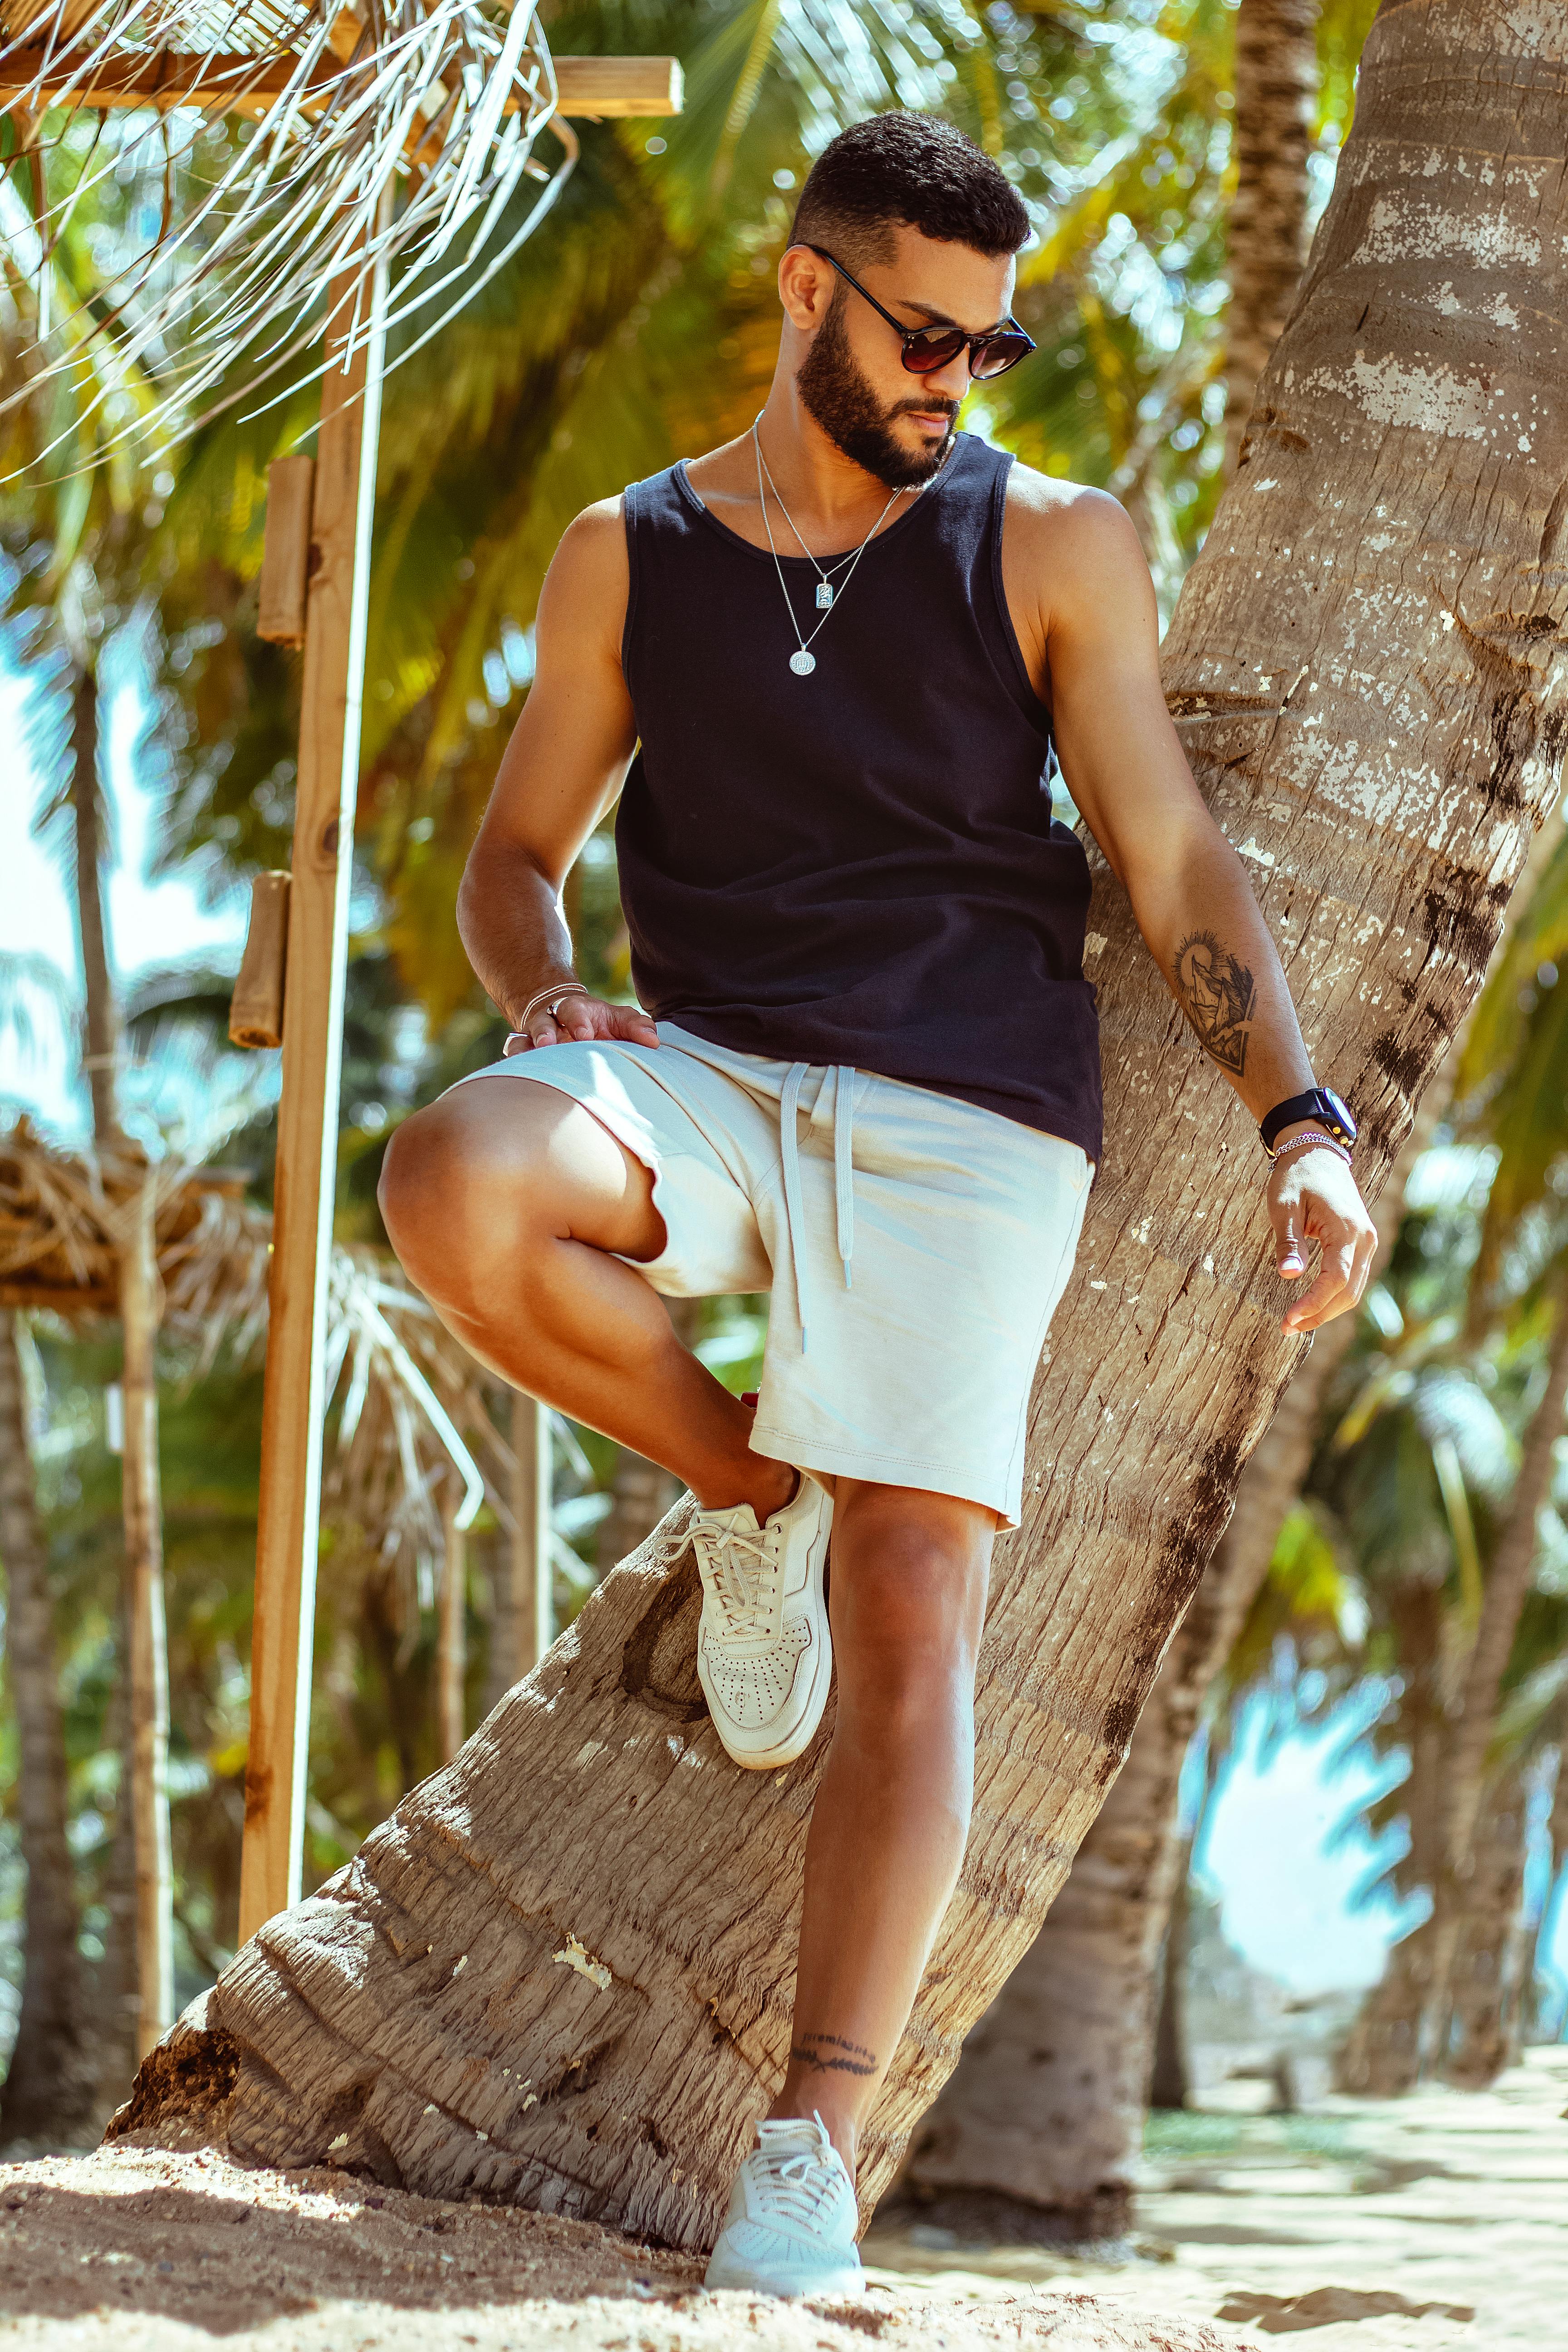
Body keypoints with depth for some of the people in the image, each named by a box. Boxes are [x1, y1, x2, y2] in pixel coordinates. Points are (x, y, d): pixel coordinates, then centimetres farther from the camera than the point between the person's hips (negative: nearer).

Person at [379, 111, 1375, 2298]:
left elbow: (1173, 855, 4)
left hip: (965, 1123, -2)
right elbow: (515, 854, 18)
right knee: (453, 1189, -31)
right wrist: (544, 994, -6)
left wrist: (1300, 1116, -9)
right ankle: (753, 1488, -3)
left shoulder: (1052, 547, 8)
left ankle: (818, 2140, -14)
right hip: (703, 1073, 2)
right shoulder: (629, 558, 12)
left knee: (910, 1612, -15)